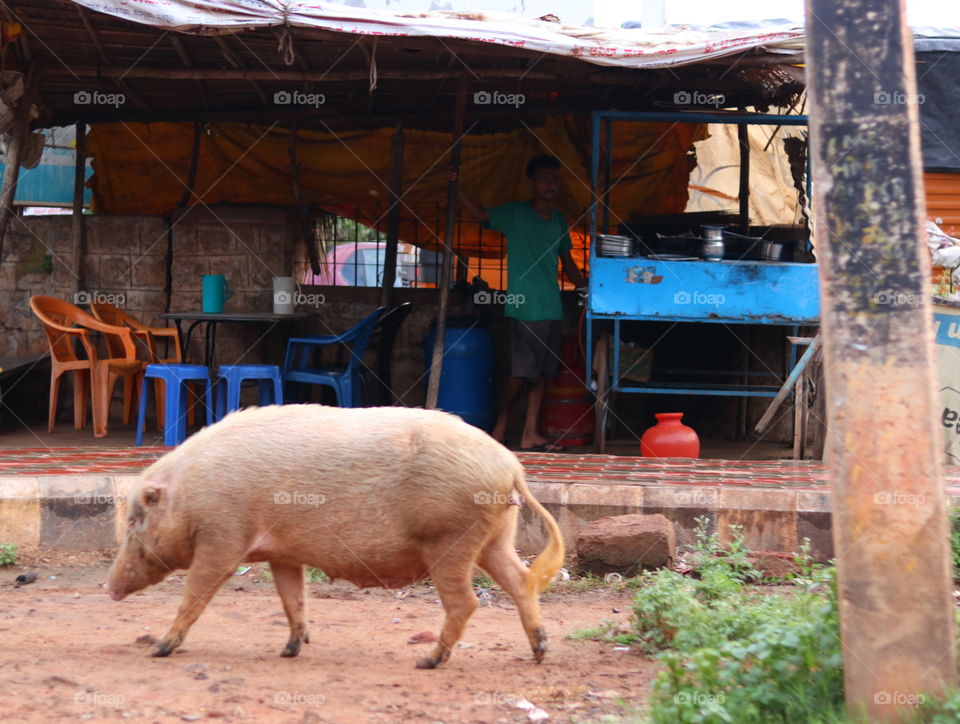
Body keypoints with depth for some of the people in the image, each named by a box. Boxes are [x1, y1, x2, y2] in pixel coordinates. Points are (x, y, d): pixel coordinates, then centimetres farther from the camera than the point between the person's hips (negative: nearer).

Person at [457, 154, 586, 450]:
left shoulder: (559, 221, 16)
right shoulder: (515, 214, -1)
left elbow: (567, 262, 24)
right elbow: (479, 214, -9)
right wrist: (457, 188, -22)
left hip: (551, 309, 6)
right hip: (523, 307, -6)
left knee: (541, 373, 6)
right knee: (523, 370, -7)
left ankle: (530, 433, 9)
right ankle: (501, 424, 8)